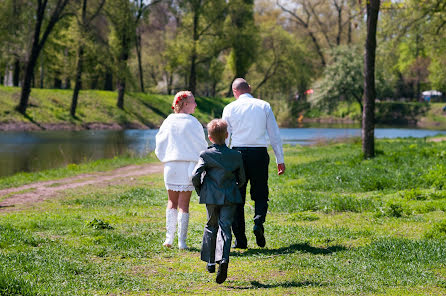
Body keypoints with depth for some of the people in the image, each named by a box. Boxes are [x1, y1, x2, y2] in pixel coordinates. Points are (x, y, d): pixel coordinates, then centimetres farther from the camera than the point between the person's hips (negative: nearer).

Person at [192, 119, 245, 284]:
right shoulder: (236, 156, 0)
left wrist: (200, 191, 8)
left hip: (211, 197, 0)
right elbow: (241, 179, 7)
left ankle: (210, 262, 24)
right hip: (230, 197, 0)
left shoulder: (205, 155, -5)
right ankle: (223, 260, -24)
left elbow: (195, 176, -10)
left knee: (211, 226, 17)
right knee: (225, 227, -2)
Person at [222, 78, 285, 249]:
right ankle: (258, 221, -18)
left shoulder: (230, 108, 4)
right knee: (260, 194, 12)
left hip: (238, 153, 0)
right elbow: (274, 135, 5)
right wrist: (280, 160, 10)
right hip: (260, 153, 0)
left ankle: (240, 239, 5)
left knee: (237, 198, 7)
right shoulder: (264, 106, 6)